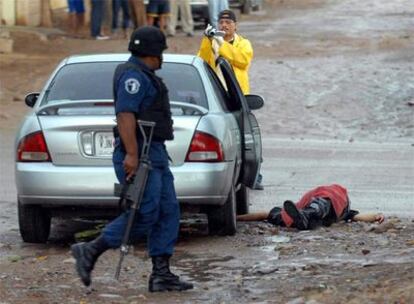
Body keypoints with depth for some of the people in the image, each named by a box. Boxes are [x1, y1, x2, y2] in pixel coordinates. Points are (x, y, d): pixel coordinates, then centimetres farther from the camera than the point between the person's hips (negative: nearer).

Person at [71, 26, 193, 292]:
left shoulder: (143, 75, 22)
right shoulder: (133, 75, -12)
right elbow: (125, 115, -22)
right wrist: (131, 154, -29)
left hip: (155, 154, 11)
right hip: (140, 155, -11)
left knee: (168, 213, 5)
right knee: (144, 214, -13)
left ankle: (161, 273, 3)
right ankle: (90, 252, -7)